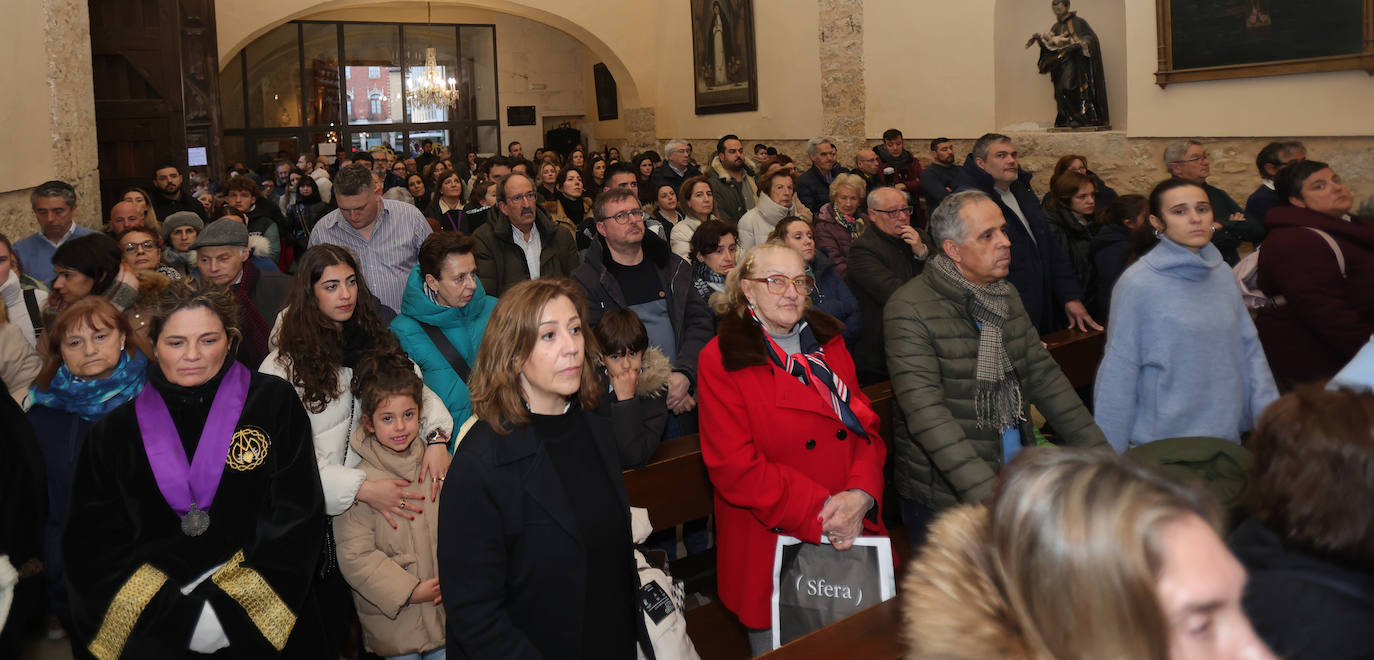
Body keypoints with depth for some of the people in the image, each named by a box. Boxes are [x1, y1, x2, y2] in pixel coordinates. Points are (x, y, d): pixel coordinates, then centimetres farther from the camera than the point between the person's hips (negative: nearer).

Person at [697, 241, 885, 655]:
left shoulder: (828, 342, 8)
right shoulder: (722, 360, -10)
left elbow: (867, 425, 4)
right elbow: (733, 465, -16)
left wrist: (861, 495, -15)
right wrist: (820, 512, -20)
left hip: (852, 532, 5)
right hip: (773, 549, -5)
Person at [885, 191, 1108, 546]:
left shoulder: (1007, 296, 9)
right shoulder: (909, 310, -16)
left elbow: (1044, 376, 11)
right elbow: (926, 413, -24)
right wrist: (984, 491, -33)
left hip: (1018, 485, 7)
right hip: (945, 500, -6)